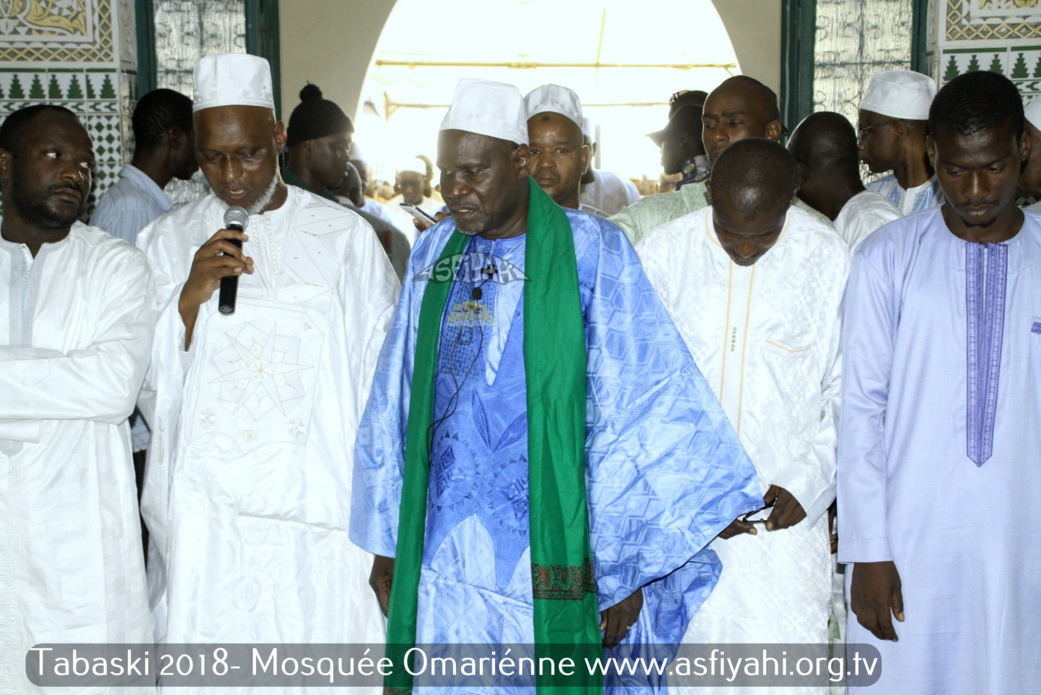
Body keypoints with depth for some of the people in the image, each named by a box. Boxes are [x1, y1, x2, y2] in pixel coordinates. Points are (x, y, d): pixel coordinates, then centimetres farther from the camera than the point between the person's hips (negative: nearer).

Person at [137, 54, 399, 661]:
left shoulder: (345, 236, 1)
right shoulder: (168, 240, 7)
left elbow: (387, 372, 5)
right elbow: (141, 377, 6)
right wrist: (190, 297, -11)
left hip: (318, 513, -1)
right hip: (201, 514, 2)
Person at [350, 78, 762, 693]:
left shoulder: (590, 250, -7)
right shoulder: (434, 253, 6)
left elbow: (637, 411, -8)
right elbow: (398, 405, 12)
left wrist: (623, 565, -8)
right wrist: (387, 544, 12)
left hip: (546, 563, -4)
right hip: (442, 558, 4)